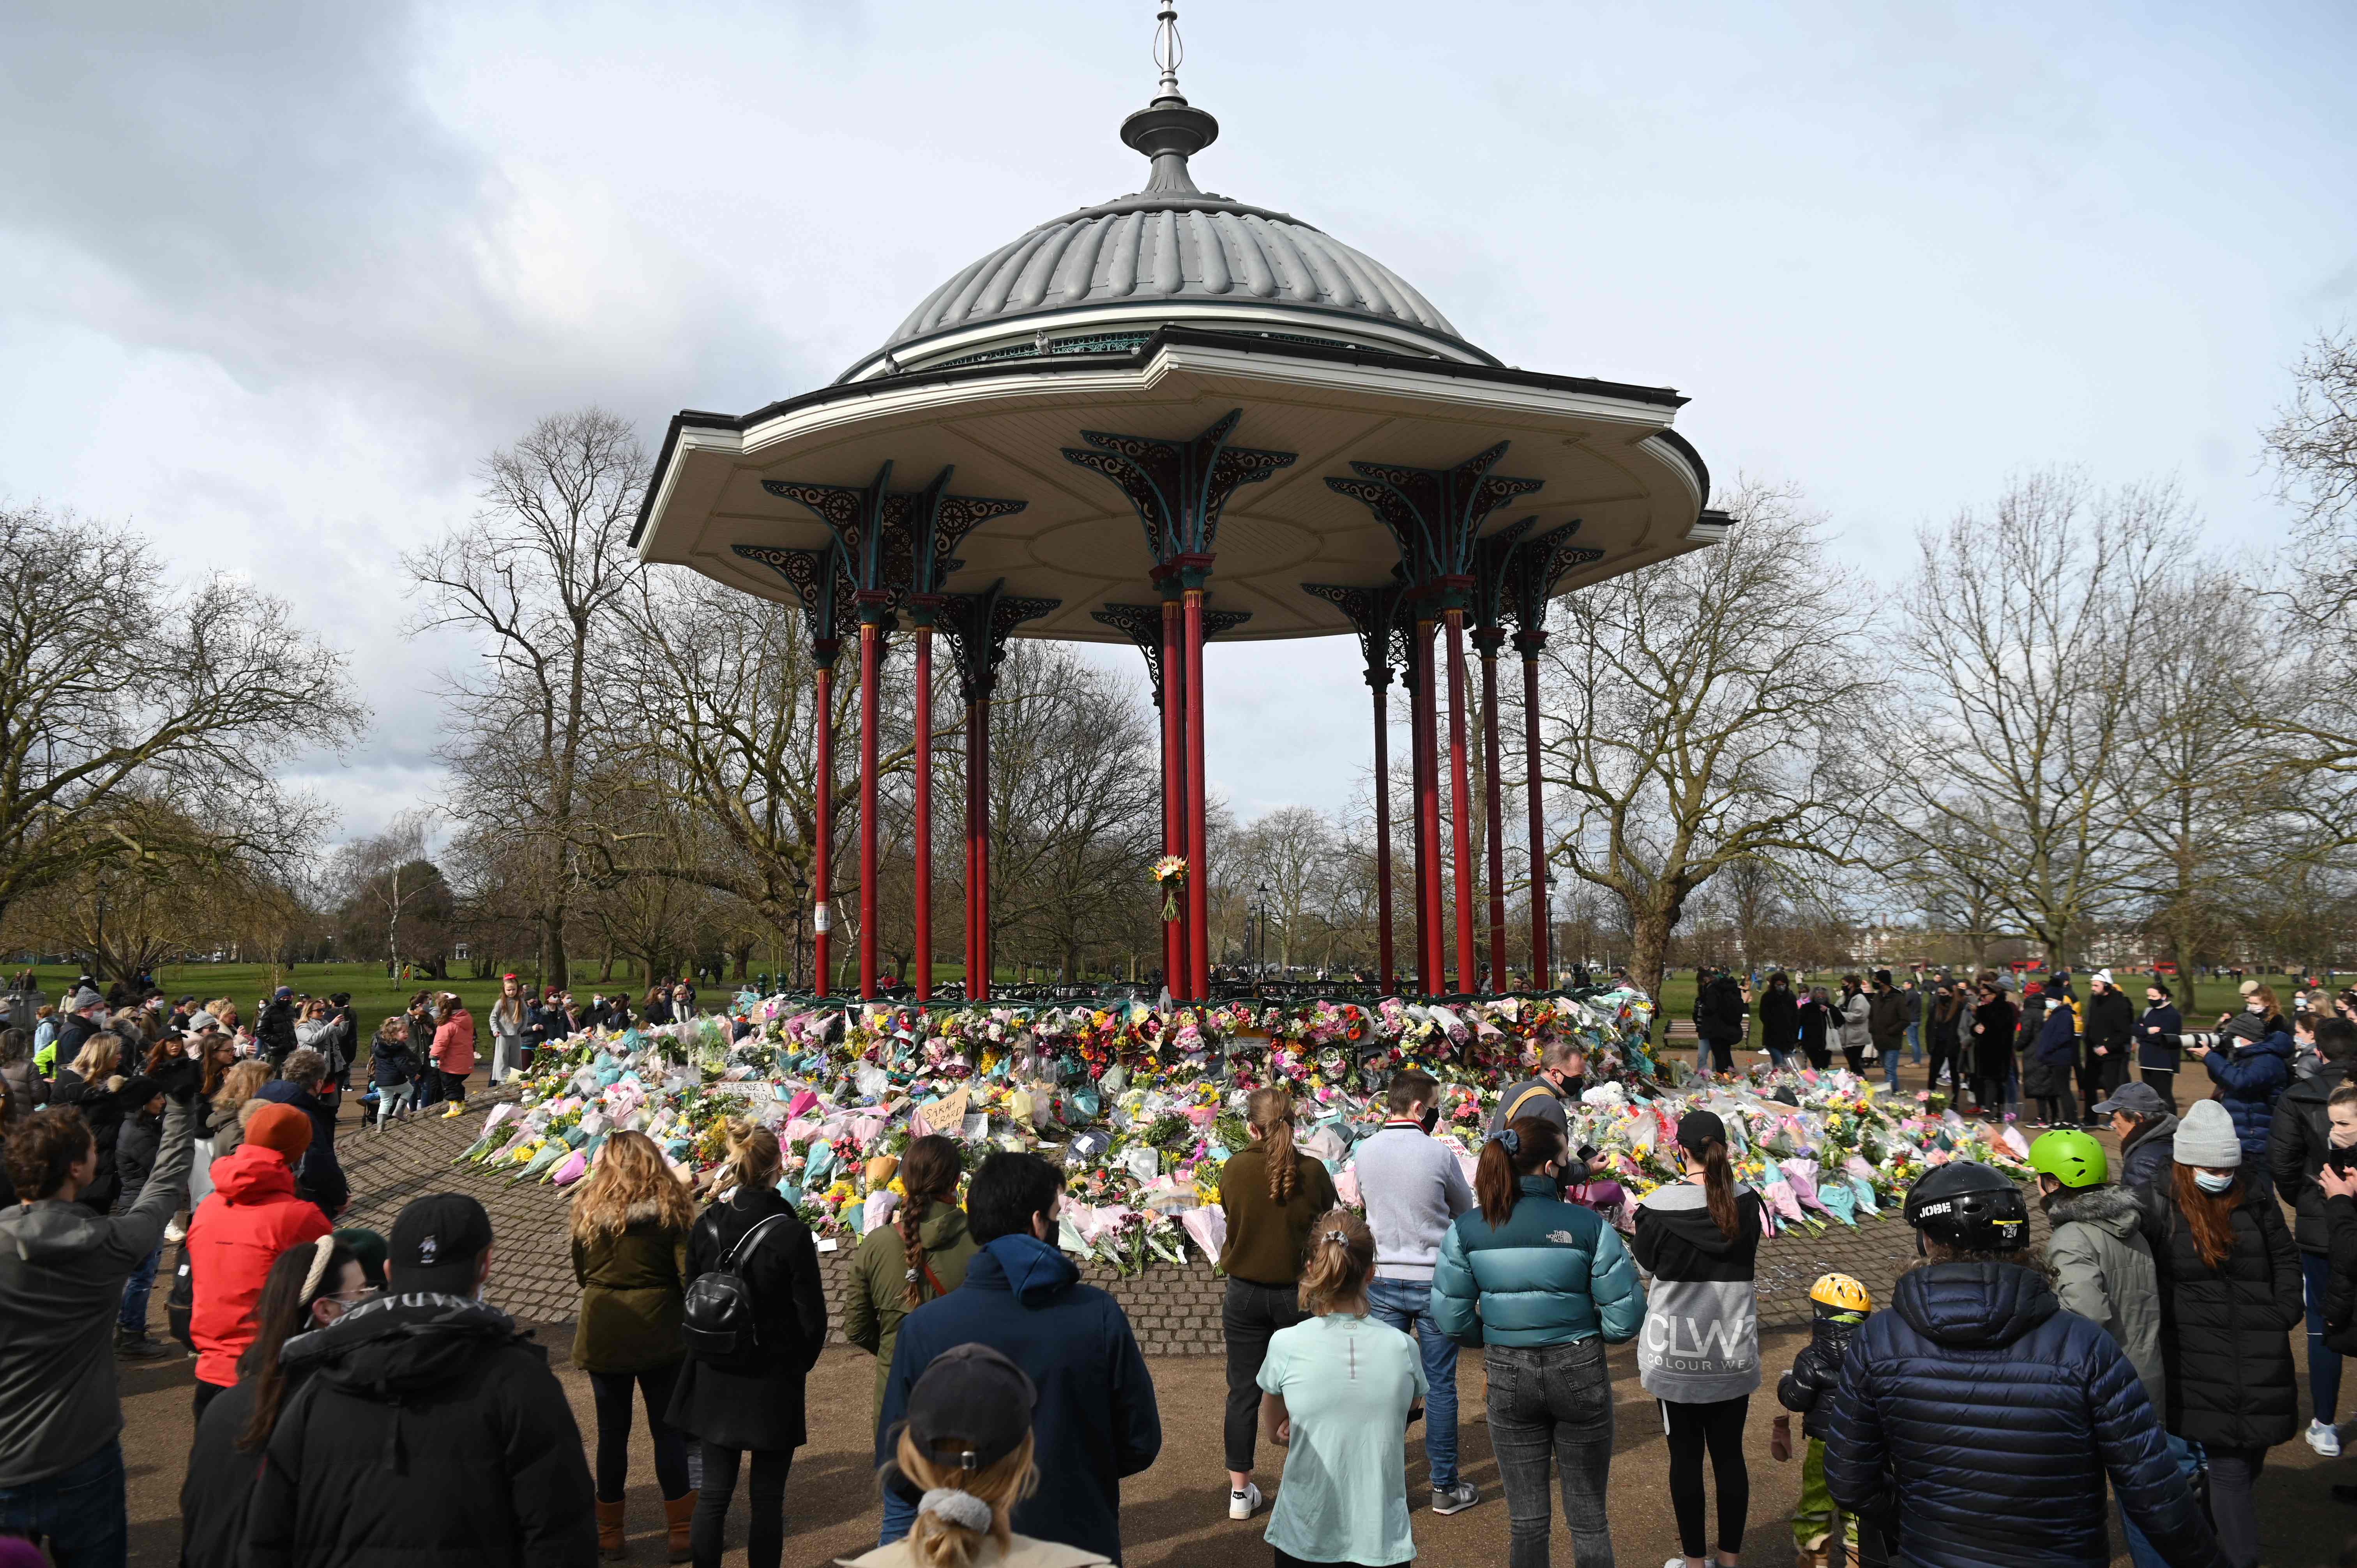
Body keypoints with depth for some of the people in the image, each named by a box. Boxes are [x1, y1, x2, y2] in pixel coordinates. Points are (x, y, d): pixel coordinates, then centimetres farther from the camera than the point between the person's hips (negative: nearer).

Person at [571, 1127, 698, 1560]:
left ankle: (609, 1530, 25)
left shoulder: (588, 1211, -5)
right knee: (668, 1430, 9)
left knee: (612, 1431, 13)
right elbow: (689, 1277, -11)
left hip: (603, 1337, 2)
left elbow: (580, 1276, 8)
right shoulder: (670, 1210, -10)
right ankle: (681, 1531, 14)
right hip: (659, 1336, -1)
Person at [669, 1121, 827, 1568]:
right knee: (766, 1497, 10)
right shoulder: (791, 1234, -20)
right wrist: (799, 1364, 5)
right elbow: (812, 1317, -14)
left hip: (714, 1378, 4)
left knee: (713, 1492, 15)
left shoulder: (705, 1225, -7)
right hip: (772, 1381, -4)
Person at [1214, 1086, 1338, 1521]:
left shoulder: (1234, 1169, -10)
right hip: (1296, 1293, -1)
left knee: (1243, 1391, 11)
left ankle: (1240, 1490, 19)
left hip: (1245, 1293, 1)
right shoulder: (1312, 1170, -12)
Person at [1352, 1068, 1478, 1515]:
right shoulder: (1439, 1153, -14)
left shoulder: (1364, 1151, -3)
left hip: (1383, 1280, 3)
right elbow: (1465, 1207, 3)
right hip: (1434, 1280, -3)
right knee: (1440, 1386, 7)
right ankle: (1445, 1486, 16)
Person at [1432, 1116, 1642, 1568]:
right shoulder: (1587, 1225, -15)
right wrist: (1588, 1333, 8)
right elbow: (1626, 1318, -13)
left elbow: (1450, 1319, -7)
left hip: (1508, 1376, 2)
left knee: (1526, 1518, 15)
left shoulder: (1466, 1229, -8)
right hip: (1579, 1373, -1)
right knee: (1588, 1514, 15)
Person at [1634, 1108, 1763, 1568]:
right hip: (1733, 1353, 2)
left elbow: (1645, 1263, -1)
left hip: (1677, 1354, -2)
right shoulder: (1747, 1203, -8)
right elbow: (1746, 1259, 7)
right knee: (1729, 1454, 13)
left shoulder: (1659, 1206, -17)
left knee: (1685, 1455, 9)